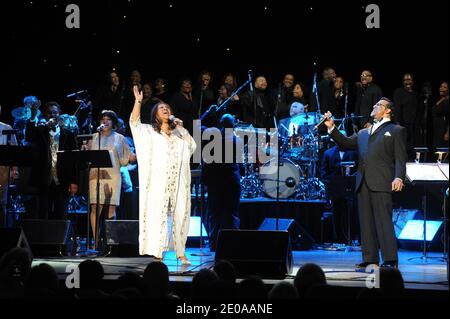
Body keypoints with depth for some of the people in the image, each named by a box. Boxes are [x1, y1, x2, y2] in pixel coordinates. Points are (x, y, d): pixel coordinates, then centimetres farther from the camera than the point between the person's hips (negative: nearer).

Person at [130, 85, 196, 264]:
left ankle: (180, 252, 4)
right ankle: (157, 253, -7)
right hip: (158, 181, -3)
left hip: (178, 183, 3)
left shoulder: (178, 133, 20)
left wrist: (182, 129, 2)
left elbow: (192, 147, 9)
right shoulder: (150, 132, 12)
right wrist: (138, 101, -11)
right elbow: (134, 123, -3)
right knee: (158, 215, -7)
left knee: (180, 214, 0)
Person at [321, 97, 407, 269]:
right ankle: (370, 259, 9)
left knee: (383, 220, -12)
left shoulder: (396, 131, 9)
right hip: (363, 182, 6)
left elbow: (400, 157, -1)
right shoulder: (363, 133, 28)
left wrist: (399, 177, -15)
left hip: (381, 183, -6)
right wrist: (331, 127, 9)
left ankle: (390, 260, -13)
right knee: (366, 222, 5)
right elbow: (346, 143, 19)